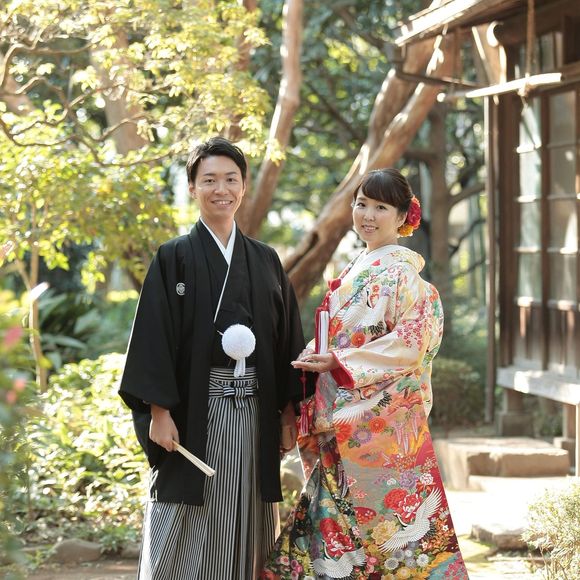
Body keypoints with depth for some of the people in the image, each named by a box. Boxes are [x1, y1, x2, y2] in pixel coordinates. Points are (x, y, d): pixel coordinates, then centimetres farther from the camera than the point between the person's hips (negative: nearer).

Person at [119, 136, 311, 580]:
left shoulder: (265, 260, 12)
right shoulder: (175, 258, 0)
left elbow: (286, 339, 12)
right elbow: (154, 338, -5)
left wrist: (288, 411, 6)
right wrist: (159, 411, -13)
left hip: (255, 414, 4)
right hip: (195, 412, -4)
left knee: (246, 536, 6)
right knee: (186, 543, -1)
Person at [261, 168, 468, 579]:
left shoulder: (402, 270, -8)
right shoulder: (355, 271, 18)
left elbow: (412, 342, -15)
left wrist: (340, 363, -18)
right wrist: (317, 356, 3)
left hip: (385, 417, -8)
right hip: (343, 424, 8)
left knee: (386, 512, -6)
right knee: (335, 513, 6)